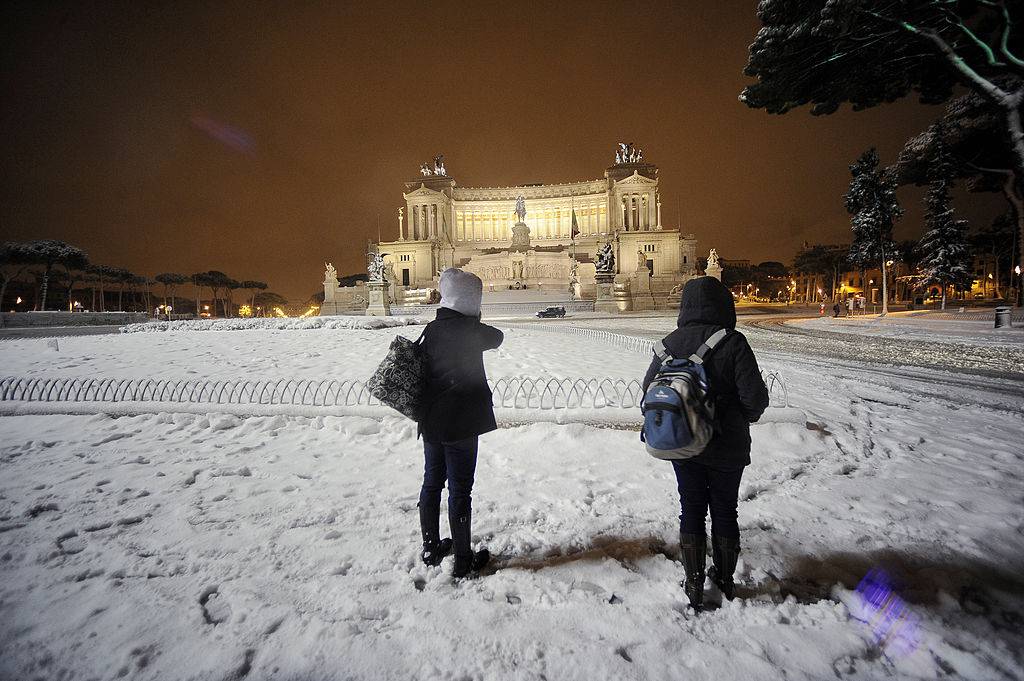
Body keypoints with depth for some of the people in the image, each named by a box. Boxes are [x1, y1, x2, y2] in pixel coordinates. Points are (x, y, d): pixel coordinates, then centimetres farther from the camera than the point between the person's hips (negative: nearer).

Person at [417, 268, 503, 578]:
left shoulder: (432, 329, 2)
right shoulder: (468, 329, -16)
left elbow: (424, 370, 8)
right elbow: (496, 338, 3)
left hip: (431, 422, 7)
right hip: (460, 424, -7)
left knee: (432, 484, 18)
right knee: (460, 491, 5)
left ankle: (431, 548, 34)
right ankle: (463, 559, 19)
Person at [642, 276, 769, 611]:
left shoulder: (670, 343, -7)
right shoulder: (732, 342, -17)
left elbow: (649, 389, 1)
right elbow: (755, 398, -17)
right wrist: (744, 417, 5)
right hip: (727, 448, -2)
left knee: (691, 510, 16)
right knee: (724, 511, 17)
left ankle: (694, 586, 26)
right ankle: (725, 580, 35)